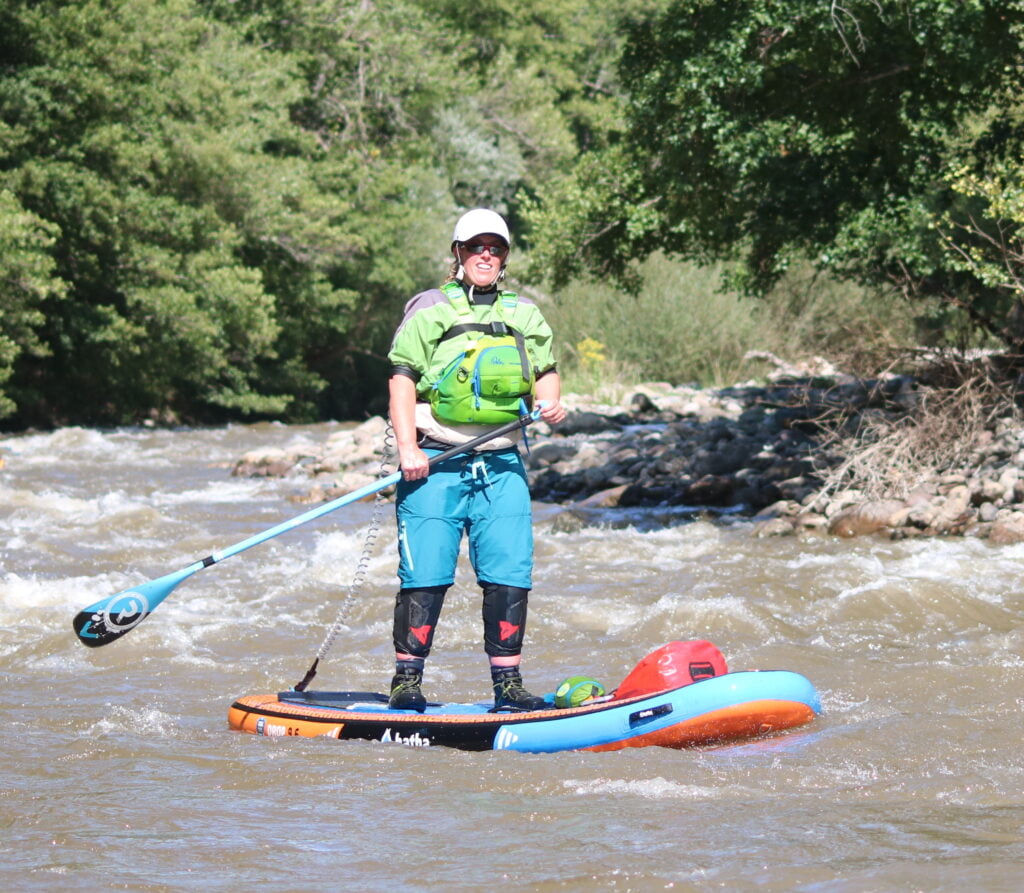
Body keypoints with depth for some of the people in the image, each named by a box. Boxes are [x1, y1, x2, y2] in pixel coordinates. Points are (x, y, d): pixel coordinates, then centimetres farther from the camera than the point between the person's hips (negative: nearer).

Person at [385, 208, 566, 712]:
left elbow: (545, 371, 22)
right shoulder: (430, 310, 4)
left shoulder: (524, 315, 17)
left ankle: (507, 685, 3)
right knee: (426, 575, -6)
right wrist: (407, 447, -12)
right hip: (436, 462, -4)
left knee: (510, 574, -2)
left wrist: (549, 402, -2)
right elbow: (402, 378, -2)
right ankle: (407, 682, 2)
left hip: (501, 466, 4)